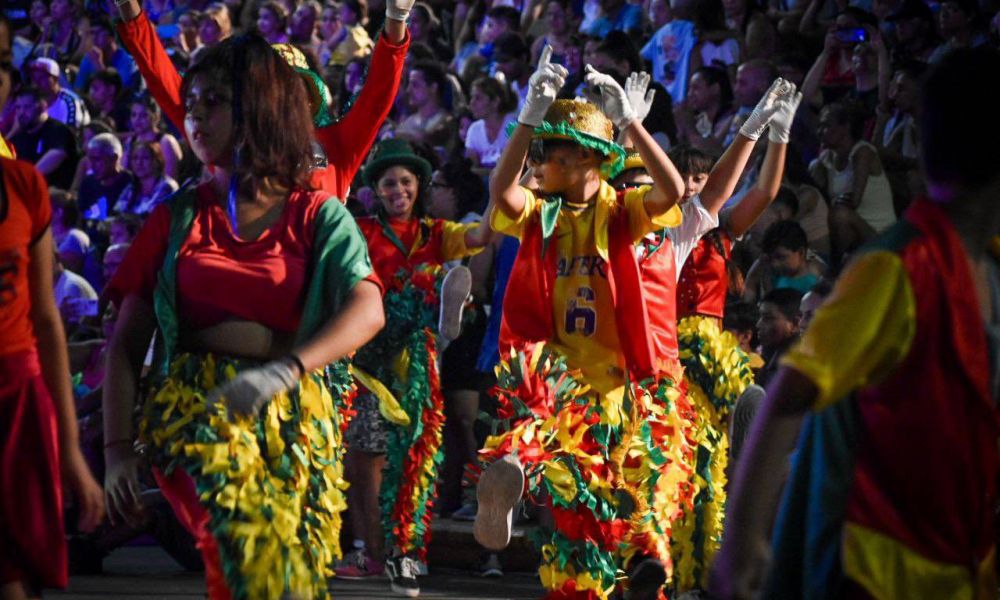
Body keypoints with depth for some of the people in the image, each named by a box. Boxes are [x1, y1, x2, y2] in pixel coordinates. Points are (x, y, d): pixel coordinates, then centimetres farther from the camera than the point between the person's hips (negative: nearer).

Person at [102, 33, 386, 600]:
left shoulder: (319, 216, 8)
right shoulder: (177, 217, 13)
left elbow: (368, 310, -10)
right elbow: (127, 342, 10)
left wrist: (285, 371, -27)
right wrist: (117, 446, -3)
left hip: (294, 417, 1)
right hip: (194, 407, -1)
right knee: (259, 553, -27)